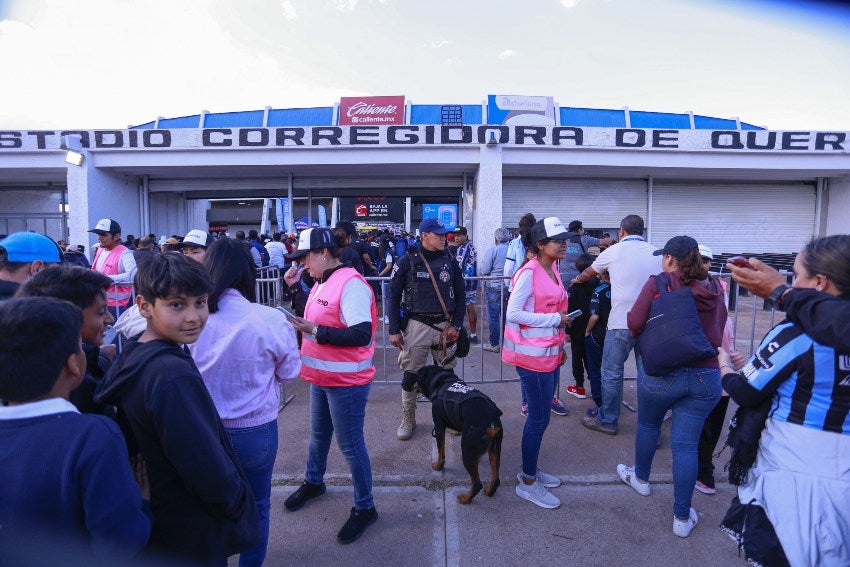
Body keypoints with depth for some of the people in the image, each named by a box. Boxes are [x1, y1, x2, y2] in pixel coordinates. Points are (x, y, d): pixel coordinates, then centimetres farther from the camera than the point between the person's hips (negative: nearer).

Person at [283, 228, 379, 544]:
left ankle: (365, 508, 22)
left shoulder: (351, 285, -22)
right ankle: (313, 483, 49)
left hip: (346, 382, -9)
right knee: (318, 434, 25)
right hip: (321, 377, 9)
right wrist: (302, 325, 2)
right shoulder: (323, 283, 8)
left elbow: (361, 334, -29)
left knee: (350, 444, 3)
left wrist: (315, 331, -26)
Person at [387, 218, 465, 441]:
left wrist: (456, 325, -1)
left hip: (445, 325, 2)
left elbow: (460, 295, 9)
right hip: (416, 325, -2)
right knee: (411, 374, 4)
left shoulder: (450, 261, 6)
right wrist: (394, 330, -5)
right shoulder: (407, 261, -3)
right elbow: (393, 296, -1)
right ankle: (408, 420, 21)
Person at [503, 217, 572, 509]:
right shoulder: (529, 273, -17)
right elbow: (513, 314, -21)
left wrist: (560, 344, 18)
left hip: (550, 352, 8)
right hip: (533, 353, -8)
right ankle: (528, 482, 15)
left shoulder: (552, 270, 9)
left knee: (540, 415, 16)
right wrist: (554, 319, -19)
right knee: (539, 417, 0)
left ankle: (530, 469, 32)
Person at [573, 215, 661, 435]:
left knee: (612, 372, 8)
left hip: (621, 324, -4)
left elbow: (589, 272, 19)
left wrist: (577, 280, 40)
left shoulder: (614, 251, 2)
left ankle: (607, 421, 19)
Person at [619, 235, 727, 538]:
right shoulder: (715, 288, 5)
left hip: (662, 373, -3)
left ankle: (641, 478, 44)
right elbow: (720, 328, 15)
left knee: (647, 425, 22)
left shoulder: (659, 283, -10)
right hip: (706, 376, 3)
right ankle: (682, 518, 15)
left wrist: (641, 334, 8)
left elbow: (635, 324, -13)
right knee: (686, 444, 8)